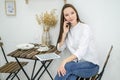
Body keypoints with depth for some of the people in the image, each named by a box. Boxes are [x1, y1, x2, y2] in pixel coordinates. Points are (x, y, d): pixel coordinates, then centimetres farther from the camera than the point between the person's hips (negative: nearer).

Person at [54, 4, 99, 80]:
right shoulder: (67, 30, 9)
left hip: (90, 64, -4)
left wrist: (65, 61, -39)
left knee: (66, 66, -33)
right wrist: (64, 33, -5)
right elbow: (60, 49, 7)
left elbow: (81, 51, -26)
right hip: (77, 63, 4)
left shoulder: (85, 28, -12)